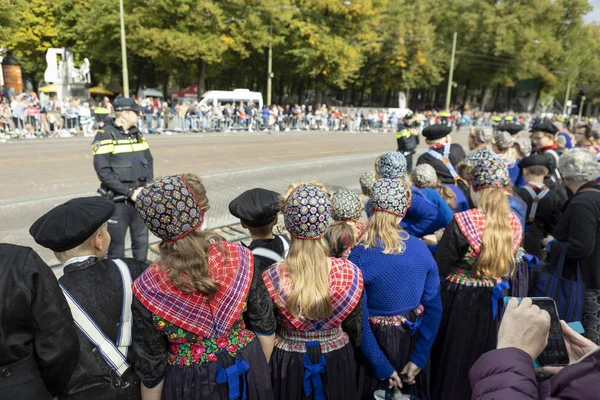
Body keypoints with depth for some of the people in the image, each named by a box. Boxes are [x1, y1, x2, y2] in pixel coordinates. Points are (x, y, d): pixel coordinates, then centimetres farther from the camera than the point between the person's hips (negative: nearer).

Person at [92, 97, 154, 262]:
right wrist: (129, 192, -17)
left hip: (141, 198, 6)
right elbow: (103, 171, -15)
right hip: (118, 201, -5)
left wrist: (145, 188, -2)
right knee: (117, 247, 5)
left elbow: (149, 161, 13)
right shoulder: (105, 135, -9)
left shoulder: (137, 134, 10)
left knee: (141, 242, 15)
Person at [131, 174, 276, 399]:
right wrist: (260, 369, 10)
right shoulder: (238, 259, -21)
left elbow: (152, 367, -10)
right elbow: (265, 326, -8)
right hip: (246, 371, 1)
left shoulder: (148, 290, -23)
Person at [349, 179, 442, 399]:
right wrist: (418, 358, -4)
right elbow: (434, 308, -9)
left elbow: (360, 319, -22)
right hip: (413, 339, 4)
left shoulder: (359, 256, -23)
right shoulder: (421, 248, -11)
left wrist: (381, 366, -13)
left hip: (378, 341, -3)